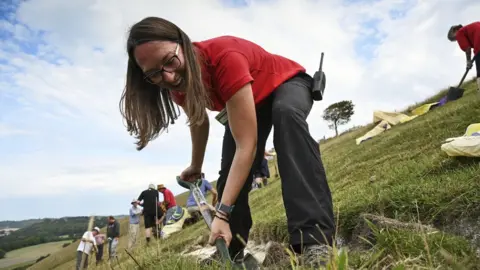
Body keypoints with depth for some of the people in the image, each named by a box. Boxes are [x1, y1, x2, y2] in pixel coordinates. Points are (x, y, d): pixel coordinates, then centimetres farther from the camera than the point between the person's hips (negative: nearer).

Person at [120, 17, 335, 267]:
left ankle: (314, 240, -46)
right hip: (248, 99, 6)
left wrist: (222, 213, -46)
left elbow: (247, 145, -43)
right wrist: (196, 166, 15)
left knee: (286, 114, -41)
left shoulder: (225, 56, -41)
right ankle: (230, 254, 8)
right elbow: (198, 122, 2)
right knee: (230, 174, -7)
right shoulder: (179, 83, -20)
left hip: (287, 83, -6)